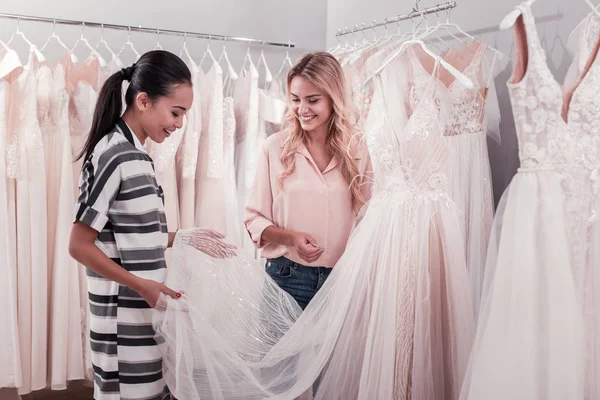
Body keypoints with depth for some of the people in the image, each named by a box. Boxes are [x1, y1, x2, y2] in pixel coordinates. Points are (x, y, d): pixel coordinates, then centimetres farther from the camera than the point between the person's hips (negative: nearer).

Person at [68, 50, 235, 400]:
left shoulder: (135, 154, 11)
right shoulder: (114, 156, -16)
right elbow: (80, 245, -17)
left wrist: (186, 237, 10)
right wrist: (141, 285, -20)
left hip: (144, 310, 9)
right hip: (126, 315, -9)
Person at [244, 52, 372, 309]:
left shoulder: (357, 151, 1)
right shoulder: (276, 147, -4)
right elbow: (254, 219, 0)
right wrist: (292, 238, -17)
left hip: (343, 277, 2)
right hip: (287, 276, -1)